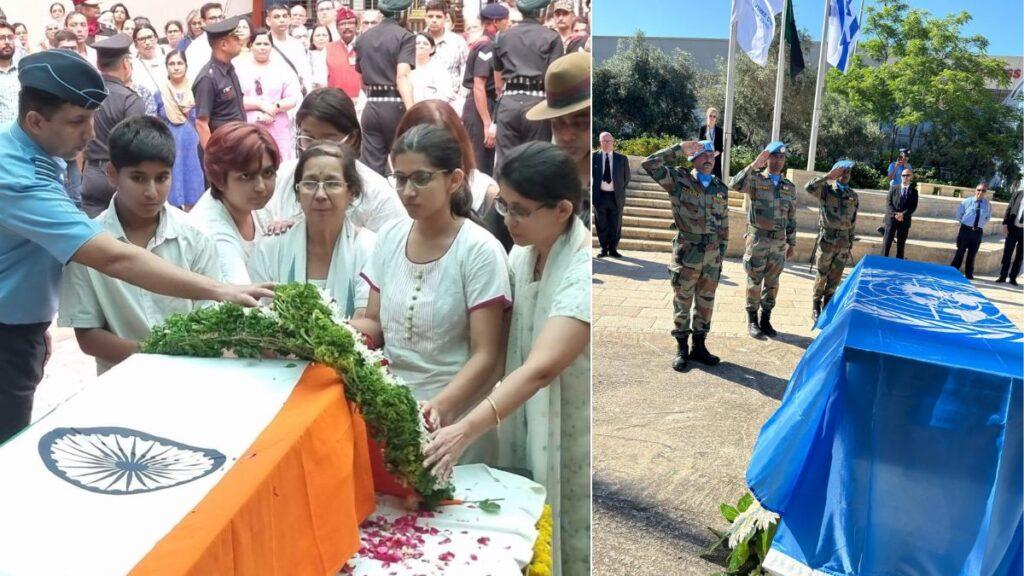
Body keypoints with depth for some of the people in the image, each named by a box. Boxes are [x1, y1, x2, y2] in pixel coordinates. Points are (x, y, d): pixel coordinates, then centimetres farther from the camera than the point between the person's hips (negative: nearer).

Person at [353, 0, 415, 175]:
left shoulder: (363, 38, 14)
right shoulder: (405, 36, -5)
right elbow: (402, 77, -18)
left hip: (371, 108, 5)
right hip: (396, 106, -5)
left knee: (370, 167, 3)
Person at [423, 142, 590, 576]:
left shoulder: (585, 268, -25)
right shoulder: (522, 253, -1)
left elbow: (542, 367, -35)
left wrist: (467, 429, -42)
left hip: (575, 438, -6)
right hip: (528, 427, 6)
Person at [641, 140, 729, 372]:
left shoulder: (721, 189, 10)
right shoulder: (679, 181, -3)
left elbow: (724, 224, 14)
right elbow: (650, 164, -14)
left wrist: (721, 254, 11)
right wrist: (680, 148, -14)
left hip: (712, 253, 4)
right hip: (687, 251, -4)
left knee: (706, 302, 10)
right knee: (683, 302, 4)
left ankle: (699, 346, 23)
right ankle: (682, 349, 15)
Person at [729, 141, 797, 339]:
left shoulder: (790, 187, 10)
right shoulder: (756, 180, -2)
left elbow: (791, 218, 13)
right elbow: (735, 184, -24)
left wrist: (792, 244, 11)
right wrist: (754, 165, -24)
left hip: (779, 242, 4)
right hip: (757, 239, -4)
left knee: (772, 282, 9)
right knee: (755, 281, 3)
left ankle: (766, 319, 20)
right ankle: (752, 320, 14)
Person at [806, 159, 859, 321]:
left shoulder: (854, 196, 9)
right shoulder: (826, 190, -3)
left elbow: (852, 222, 13)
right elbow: (809, 187, -24)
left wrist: (851, 244, 12)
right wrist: (828, 176, -23)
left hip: (843, 242, 4)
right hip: (827, 240, -4)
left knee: (835, 278, 8)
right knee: (822, 275, 3)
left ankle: (827, 306, 21)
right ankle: (816, 307, 14)